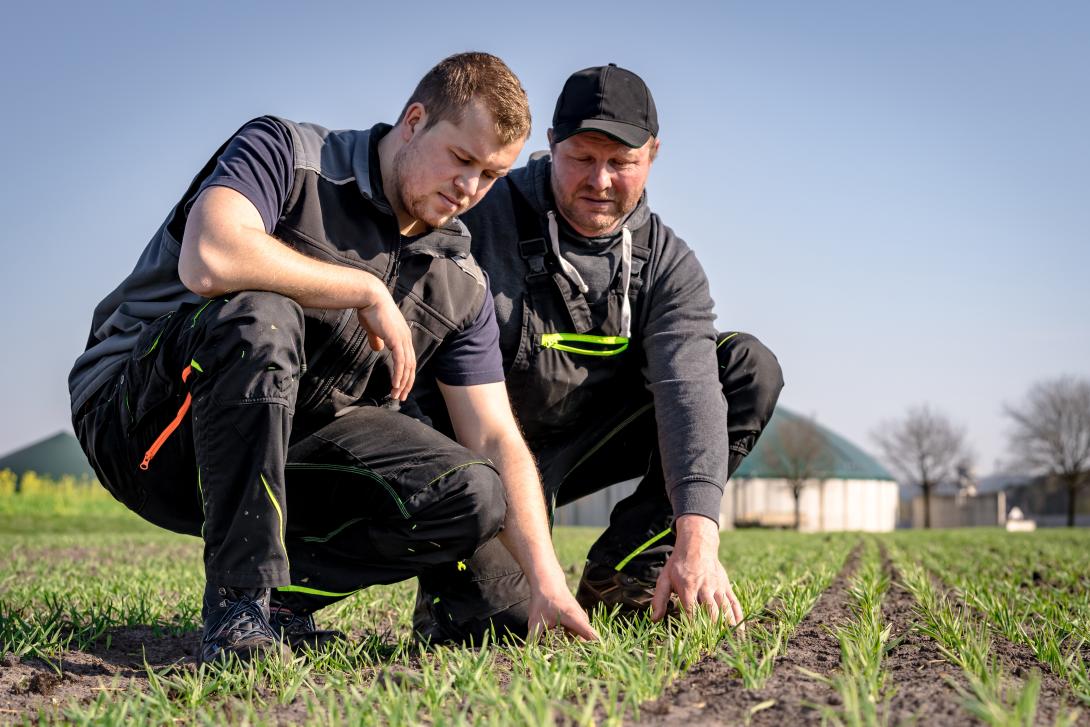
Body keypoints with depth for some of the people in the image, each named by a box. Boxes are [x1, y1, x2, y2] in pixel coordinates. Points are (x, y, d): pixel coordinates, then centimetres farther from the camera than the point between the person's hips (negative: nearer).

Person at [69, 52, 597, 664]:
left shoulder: (459, 283, 5)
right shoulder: (284, 152, -11)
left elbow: (495, 440, 1)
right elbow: (208, 260, -32)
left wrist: (546, 577, -12)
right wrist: (367, 291, -21)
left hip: (283, 452, 5)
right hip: (140, 419, -5)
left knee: (471, 495, -17)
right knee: (258, 312, -37)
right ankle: (239, 608, -30)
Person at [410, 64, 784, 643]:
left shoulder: (667, 264, -7)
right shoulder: (483, 218, -15)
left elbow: (689, 389, -21)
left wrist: (697, 534, -36)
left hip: (586, 447, 5)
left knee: (748, 367, -9)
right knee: (509, 614, -29)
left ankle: (624, 573, -7)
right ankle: (451, 584, 13)